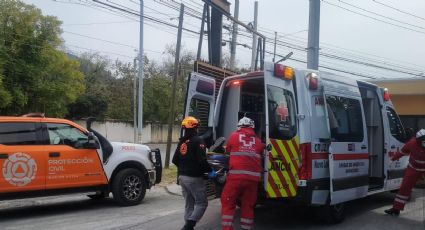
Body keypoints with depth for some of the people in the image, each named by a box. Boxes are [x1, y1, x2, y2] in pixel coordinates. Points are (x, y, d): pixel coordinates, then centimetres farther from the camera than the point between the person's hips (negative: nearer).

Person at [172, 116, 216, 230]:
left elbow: (175, 160, 13)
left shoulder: (181, 142, 10)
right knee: (202, 203, 1)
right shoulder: (197, 140, -12)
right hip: (194, 178, -7)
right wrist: (210, 171, -10)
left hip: (182, 177, 7)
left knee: (189, 204, 16)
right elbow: (202, 160, -22)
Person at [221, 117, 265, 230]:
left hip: (236, 176, -2)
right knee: (248, 206, 12)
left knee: (228, 203, 8)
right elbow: (260, 156, 19)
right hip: (253, 177, 3)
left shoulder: (234, 136, 7)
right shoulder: (258, 141, 12)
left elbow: (227, 150, 21)